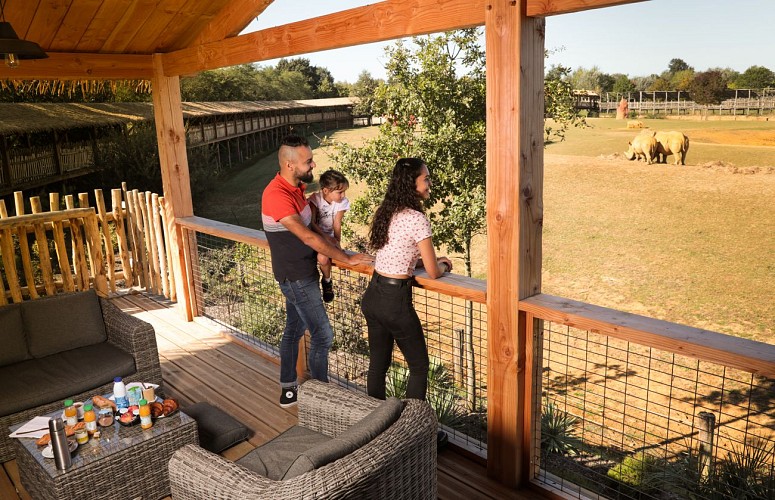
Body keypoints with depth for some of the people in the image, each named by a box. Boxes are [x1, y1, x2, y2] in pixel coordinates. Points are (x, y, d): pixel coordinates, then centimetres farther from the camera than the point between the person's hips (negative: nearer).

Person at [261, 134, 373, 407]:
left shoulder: (296, 187, 4)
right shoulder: (277, 196, -25)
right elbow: (308, 237, -27)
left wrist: (331, 246, 5)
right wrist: (347, 258, -22)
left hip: (300, 274, 9)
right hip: (296, 277, -9)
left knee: (295, 328, 18)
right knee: (322, 335, -2)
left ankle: (288, 390, 32)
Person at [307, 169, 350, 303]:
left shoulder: (342, 203, -10)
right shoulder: (315, 199, -16)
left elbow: (337, 224, -9)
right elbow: (311, 223, -20)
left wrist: (337, 242, -17)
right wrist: (326, 237, -28)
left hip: (329, 237, 0)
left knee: (323, 258, -28)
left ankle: (326, 281, 4)